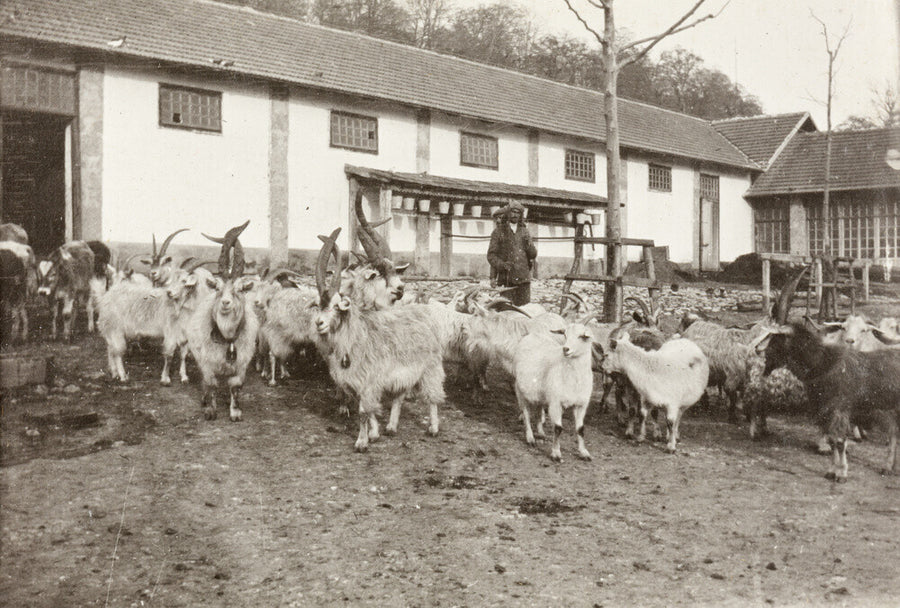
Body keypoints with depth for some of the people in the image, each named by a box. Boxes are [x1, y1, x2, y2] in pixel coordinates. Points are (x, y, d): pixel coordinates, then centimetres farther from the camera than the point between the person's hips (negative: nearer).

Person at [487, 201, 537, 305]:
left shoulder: (524, 231, 14)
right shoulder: (499, 231, 4)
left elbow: (533, 254, 12)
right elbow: (491, 255, 1)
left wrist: (528, 244, -9)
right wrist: (502, 264, -17)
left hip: (523, 277, 3)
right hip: (506, 277, -3)